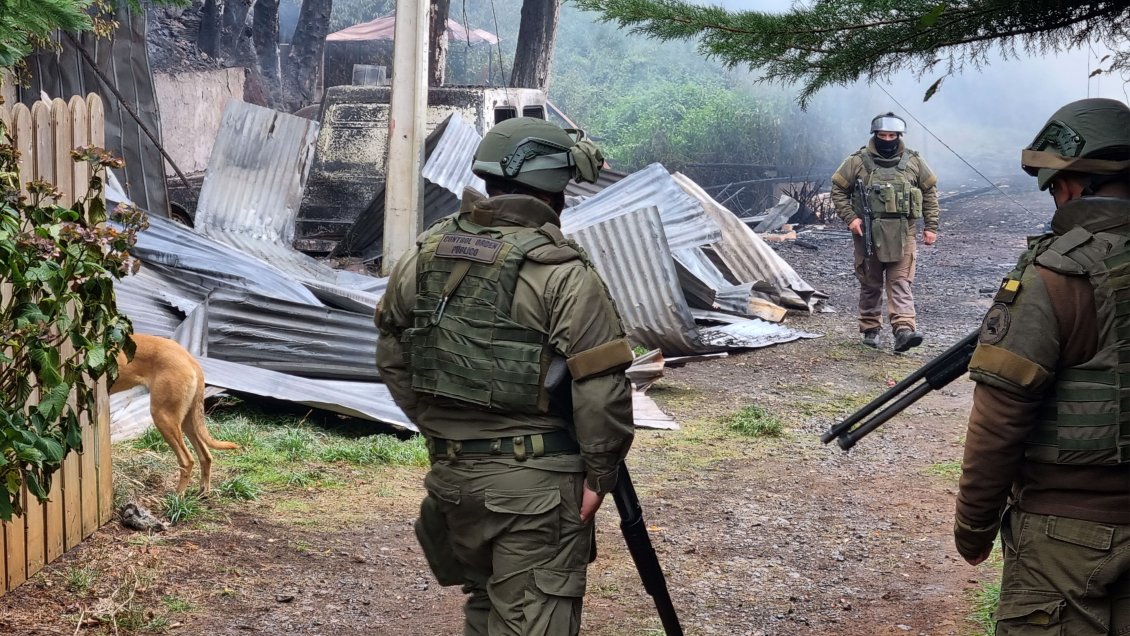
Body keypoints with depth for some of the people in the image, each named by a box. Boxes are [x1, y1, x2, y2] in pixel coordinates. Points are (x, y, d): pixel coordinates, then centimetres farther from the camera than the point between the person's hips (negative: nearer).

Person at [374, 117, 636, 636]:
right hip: (535, 481, -6)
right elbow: (602, 390, -17)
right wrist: (600, 474, -5)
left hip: (450, 473, 6)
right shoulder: (564, 274, -15)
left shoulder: (423, 257, 4)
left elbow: (392, 359, 14)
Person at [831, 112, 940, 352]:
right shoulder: (858, 161, -1)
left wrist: (931, 226, 8)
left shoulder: (913, 161, 5)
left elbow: (930, 191, 13)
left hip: (902, 233, 0)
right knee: (870, 284, 8)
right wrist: (850, 218, -7)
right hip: (868, 233, 0)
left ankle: (904, 329, -18)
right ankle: (870, 329, 19)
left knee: (901, 282, -9)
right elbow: (838, 189, 4)